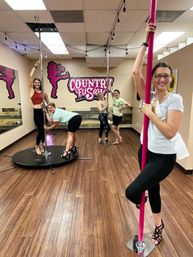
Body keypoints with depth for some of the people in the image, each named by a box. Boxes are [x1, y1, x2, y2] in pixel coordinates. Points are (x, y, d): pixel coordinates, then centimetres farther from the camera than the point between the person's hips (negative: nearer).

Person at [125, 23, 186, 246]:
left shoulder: (175, 100, -14)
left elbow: (170, 132, -23)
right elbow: (136, 71, -11)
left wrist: (150, 113, -20)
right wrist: (146, 42, -11)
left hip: (164, 157, -6)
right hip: (146, 151, 6)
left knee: (131, 191, -12)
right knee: (152, 187, 22)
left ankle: (140, 200, 28)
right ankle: (159, 225, 49)